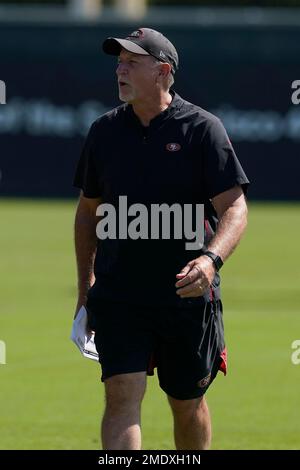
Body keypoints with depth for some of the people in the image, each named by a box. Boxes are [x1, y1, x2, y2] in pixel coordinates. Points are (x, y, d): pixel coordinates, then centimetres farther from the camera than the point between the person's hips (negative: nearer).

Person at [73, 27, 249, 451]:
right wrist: (85, 284, 16)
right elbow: (88, 209, 18)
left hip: (188, 294, -2)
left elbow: (234, 207, -11)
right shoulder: (105, 130, 7)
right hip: (117, 296, 2)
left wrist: (211, 258, -30)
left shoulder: (202, 129, -5)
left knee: (188, 404, 11)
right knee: (122, 397, -12)